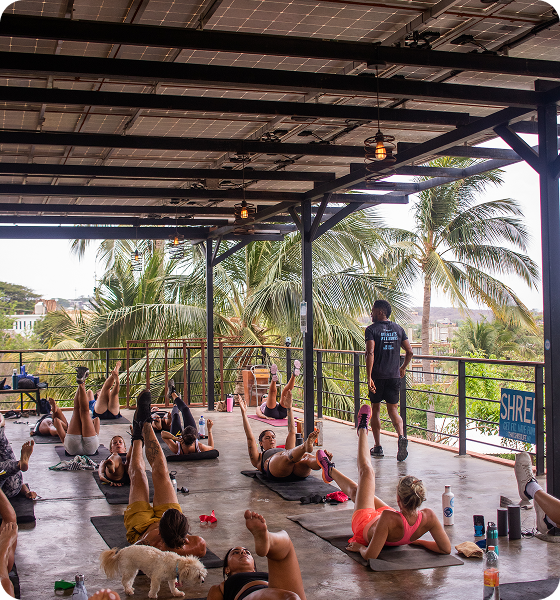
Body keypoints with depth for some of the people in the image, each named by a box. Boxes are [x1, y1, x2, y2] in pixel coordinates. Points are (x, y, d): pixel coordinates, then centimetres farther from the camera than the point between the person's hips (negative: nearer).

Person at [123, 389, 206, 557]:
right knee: (160, 470, 11)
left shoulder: (150, 542, -51)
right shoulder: (199, 546, -43)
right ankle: (145, 423, 39)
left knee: (138, 473, 16)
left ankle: (138, 438, 53)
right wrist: (184, 537, -30)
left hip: (142, 525, -2)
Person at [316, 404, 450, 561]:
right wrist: (416, 540, -16)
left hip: (365, 526, -4)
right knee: (355, 490, 30)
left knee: (367, 472, 17)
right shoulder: (429, 517, -39)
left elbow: (370, 555, -49)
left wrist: (360, 547, -27)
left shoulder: (389, 519, -52)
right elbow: (446, 549, -27)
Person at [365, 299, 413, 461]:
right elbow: (409, 352, 6)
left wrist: (369, 377, -21)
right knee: (393, 410, 7)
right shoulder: (398, 329, 8)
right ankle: (401, 436, -21)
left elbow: (370, 354, -18)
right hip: (394, 375, 3)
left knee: (375, 410, 11)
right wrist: (403, 368, 22)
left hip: (377, 376, -3)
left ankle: (377, 447, 14)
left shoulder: (371, 329, -6)